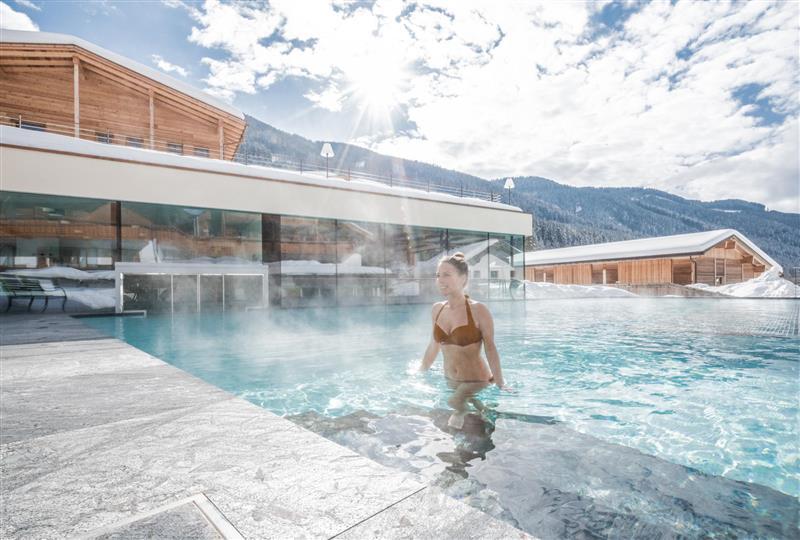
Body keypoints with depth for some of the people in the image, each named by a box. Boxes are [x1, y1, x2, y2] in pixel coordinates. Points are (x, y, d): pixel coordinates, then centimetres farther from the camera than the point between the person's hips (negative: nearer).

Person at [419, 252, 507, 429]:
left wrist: (500, 384, -13)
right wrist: (420, 373, 18)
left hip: (477, 382, -5)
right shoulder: (436, 310, 0)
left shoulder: (478, 310, -16)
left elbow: (490, 349, -12)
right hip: (449, 382, 5)